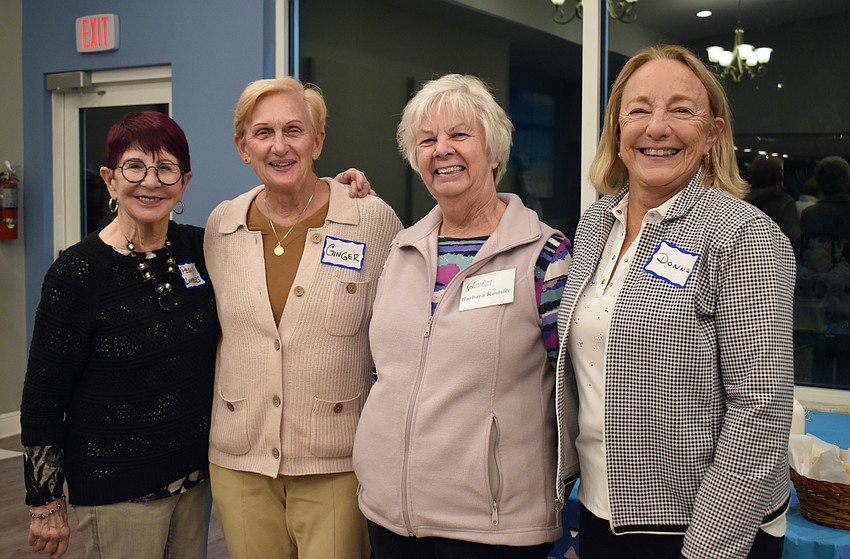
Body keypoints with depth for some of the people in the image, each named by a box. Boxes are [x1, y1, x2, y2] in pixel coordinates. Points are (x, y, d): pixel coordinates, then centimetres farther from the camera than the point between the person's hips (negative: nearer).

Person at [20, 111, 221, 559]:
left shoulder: (199, 248, 0)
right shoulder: (77, 272, -14)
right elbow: (41, 398, -9)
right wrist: (45, 505, -7)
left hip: (193, 475, 5)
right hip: (117, 492, -5)